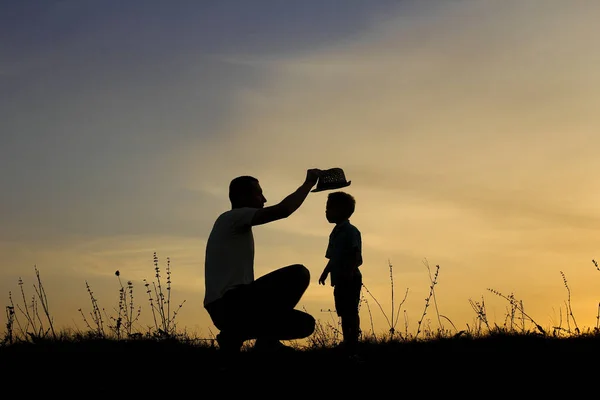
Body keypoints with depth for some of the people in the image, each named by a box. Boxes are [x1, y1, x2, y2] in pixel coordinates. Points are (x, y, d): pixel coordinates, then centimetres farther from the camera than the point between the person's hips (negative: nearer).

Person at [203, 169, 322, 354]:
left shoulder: (238, 227, 27)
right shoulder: (232, 217, -3)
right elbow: (283, 210, -15)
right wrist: (309, 182, -4)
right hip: (229, 304, -9)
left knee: (305, 323, 13)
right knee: (298, 274, -15)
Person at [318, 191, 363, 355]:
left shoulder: (350, 231, -10)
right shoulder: (335, 233, 17)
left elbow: (356, 255, -18)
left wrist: (350, 271, -27)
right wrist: (326, 272, 17)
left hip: (350, 280, -9)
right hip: (339, 280, 9)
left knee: (351, 313, -9)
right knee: (344, 313, 12)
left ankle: (352, 346, -8)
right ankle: (347, 343, 17)